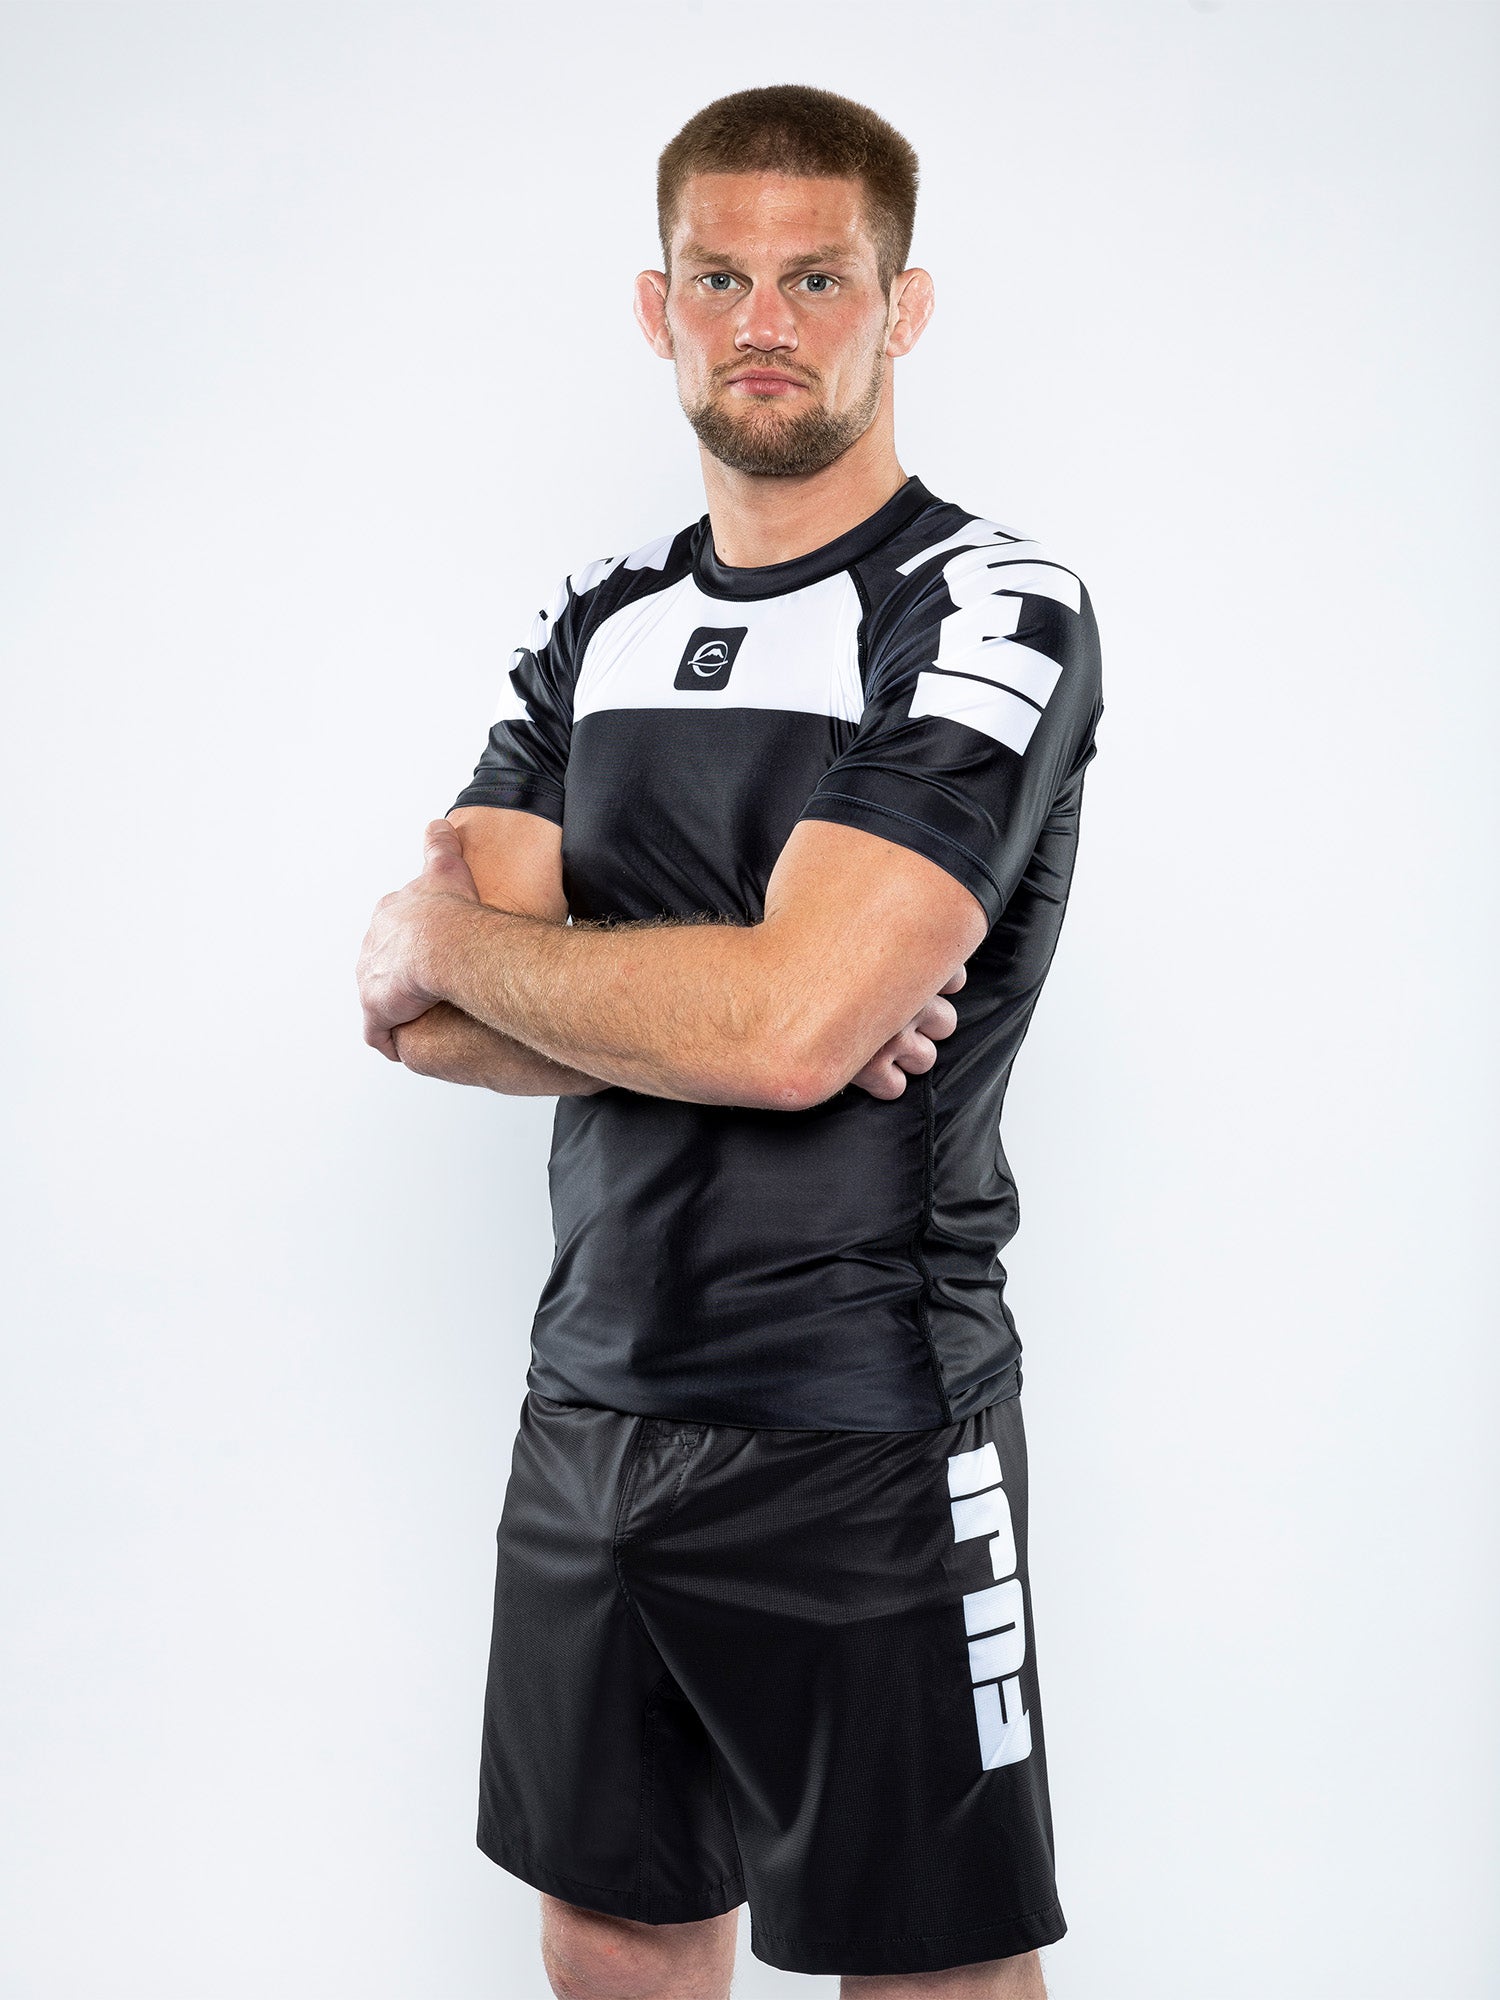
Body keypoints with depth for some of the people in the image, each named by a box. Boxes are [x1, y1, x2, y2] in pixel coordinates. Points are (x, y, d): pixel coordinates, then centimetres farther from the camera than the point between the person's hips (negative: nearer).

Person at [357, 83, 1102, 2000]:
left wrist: (455, 936, -8)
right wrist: (729, 1010, -15)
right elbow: (422, 1015, 1)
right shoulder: (597, 626, 10)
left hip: (862, 1435, -6)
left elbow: (789, 1023, -23)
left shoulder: (990, 609, -11)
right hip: (588, 1403, 6)